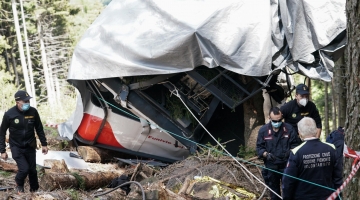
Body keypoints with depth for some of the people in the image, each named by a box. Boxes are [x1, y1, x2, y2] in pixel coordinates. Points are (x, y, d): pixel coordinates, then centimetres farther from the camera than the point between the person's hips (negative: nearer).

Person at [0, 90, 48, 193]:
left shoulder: (33, 111, -11)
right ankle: (19, 185, 16)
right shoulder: (9, 114, -17)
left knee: (32, 170, 7)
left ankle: (34, 190, 29)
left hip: (30, 146, 3)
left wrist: (44, 144, 6)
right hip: (16, 147, -3)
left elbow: (39, 129, 4)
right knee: (24, 168, -15)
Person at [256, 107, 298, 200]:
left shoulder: (289, 129, -4)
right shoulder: (263, 130, -2)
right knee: (274, 192, 14)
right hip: (271, 166, 1)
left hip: (286, 164, -1)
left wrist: (290, 152, -20)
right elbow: (259, 147, 1)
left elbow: (294, 145, 1)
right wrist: (266, 154, -19)